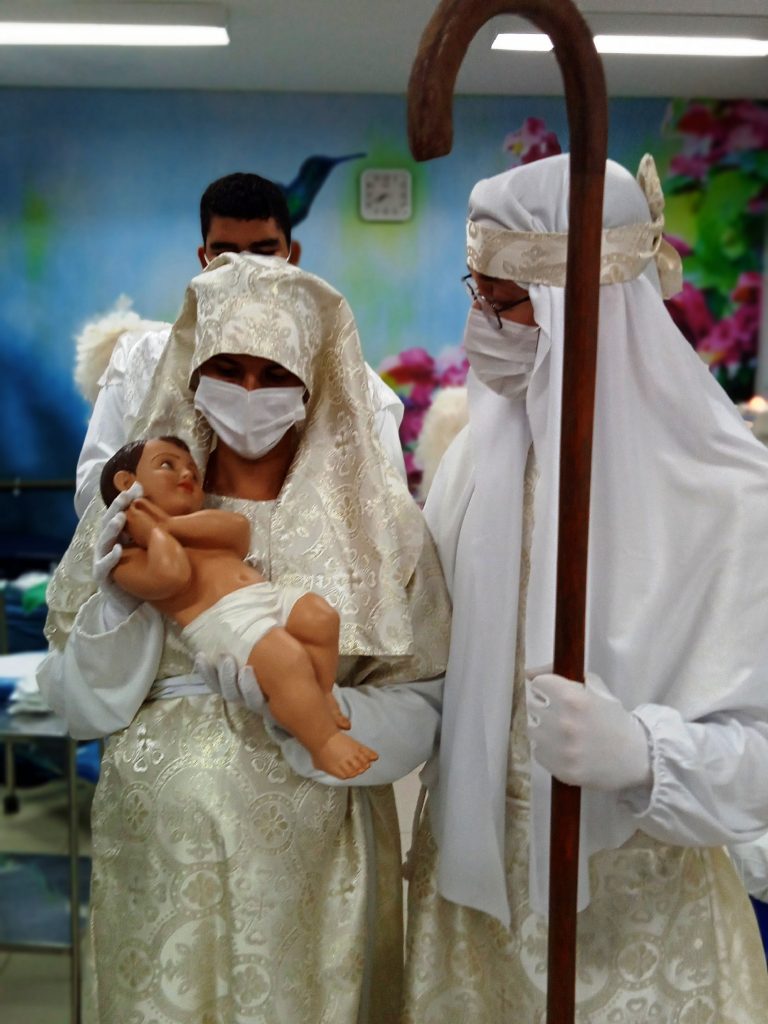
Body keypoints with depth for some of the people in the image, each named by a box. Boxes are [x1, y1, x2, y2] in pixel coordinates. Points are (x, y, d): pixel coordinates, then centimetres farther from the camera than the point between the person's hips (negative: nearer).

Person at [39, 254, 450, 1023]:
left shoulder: (374, 519, -8)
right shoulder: (136, 514, -2)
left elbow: (418, 711, -8)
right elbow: (80, 705, 0)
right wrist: (117, 600, -16)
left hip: (310, 866, -1)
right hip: (158, 853, 2)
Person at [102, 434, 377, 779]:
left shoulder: (200, 531, 31)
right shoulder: (132, 557, 6)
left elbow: (239, 529, 8)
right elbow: (171, 575, -18)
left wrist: (171, 522, 4)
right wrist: (156, 531, 2)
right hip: (223, 621, -8)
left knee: (319, 614, -14)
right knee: (286, 659, -29)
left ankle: (318, 695, 4)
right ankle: (325, 743, -16)